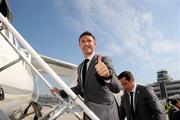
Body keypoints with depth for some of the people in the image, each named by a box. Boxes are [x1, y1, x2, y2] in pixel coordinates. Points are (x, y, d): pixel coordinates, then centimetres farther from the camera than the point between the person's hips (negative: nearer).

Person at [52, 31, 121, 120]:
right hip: (89, 111, 6)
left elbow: (116, 88, -24)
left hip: (104, 112, -6)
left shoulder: (104, 60, -11)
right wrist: (61, 92, 17)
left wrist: (108, 74, -44)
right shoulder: (80, 67, 11)